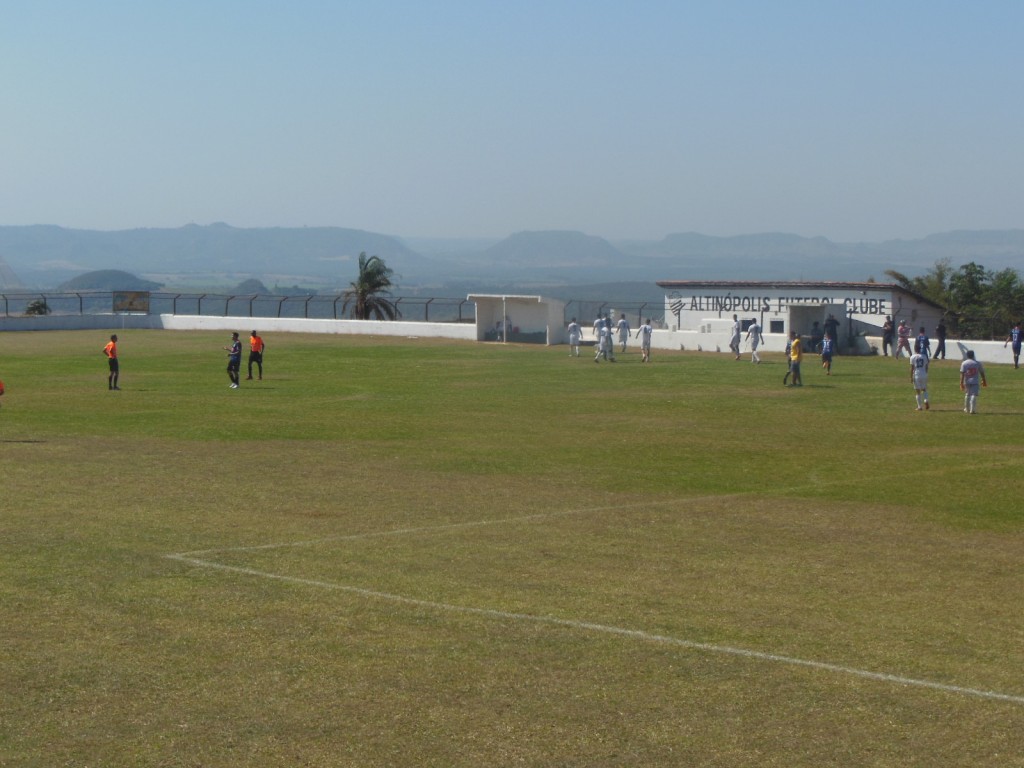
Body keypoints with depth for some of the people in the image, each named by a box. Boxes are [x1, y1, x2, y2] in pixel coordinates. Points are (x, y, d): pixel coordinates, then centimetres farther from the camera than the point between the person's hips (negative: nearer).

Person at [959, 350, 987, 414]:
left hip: (967, 382, 1)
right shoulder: (978, 363, 0)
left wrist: (961, 383, -8)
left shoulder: (964, 363, -3)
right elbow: (982, 373, 6)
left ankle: (967, 409, 26)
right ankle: (972, 409, -16)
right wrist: (984, 381, 18)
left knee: (967, 395, 17)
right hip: (975, 382, -1)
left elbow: (962, 374, -9)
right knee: (974, 395, -4)